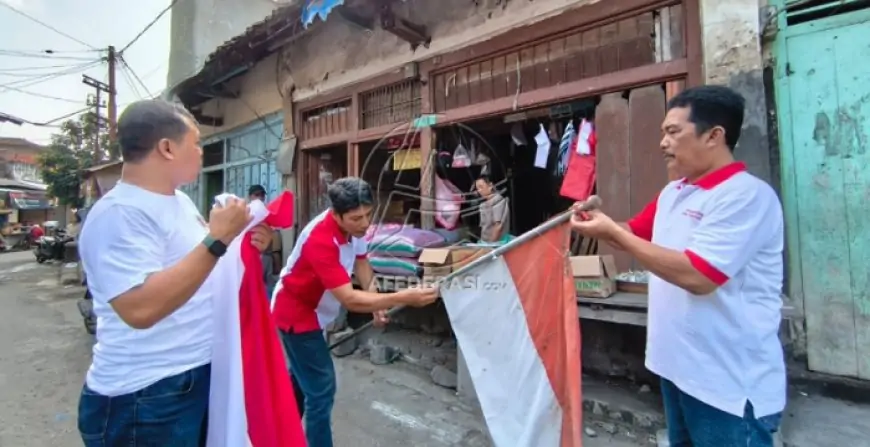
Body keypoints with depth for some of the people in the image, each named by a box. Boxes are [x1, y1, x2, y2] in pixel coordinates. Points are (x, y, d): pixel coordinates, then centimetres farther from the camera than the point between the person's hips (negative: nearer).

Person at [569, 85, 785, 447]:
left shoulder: (747, 195, -19)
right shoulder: (672, 193, 7)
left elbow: (697, 276, -29)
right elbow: (636, 233, 20)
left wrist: (612, 233, -25)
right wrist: (599, 222, -1)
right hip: (677, 365, 9)